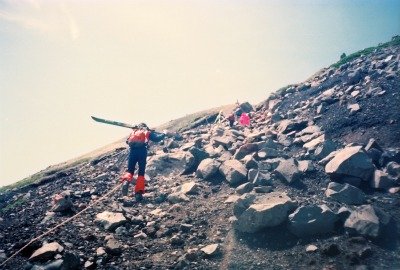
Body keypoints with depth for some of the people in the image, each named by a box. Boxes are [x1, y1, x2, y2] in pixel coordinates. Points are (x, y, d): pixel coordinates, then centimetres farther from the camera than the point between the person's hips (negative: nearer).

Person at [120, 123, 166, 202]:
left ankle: (126, 181, -21)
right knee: (141, 173, 7)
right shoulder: (147, 132, 19)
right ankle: (139, 193, -2)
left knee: (130, 170, 12)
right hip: (142, 150, -2)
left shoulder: (133, 131, 26)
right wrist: (164, 134, 30)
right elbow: (157, 138, 12)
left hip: (132, 150, 2)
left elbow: (128, 141, 28)